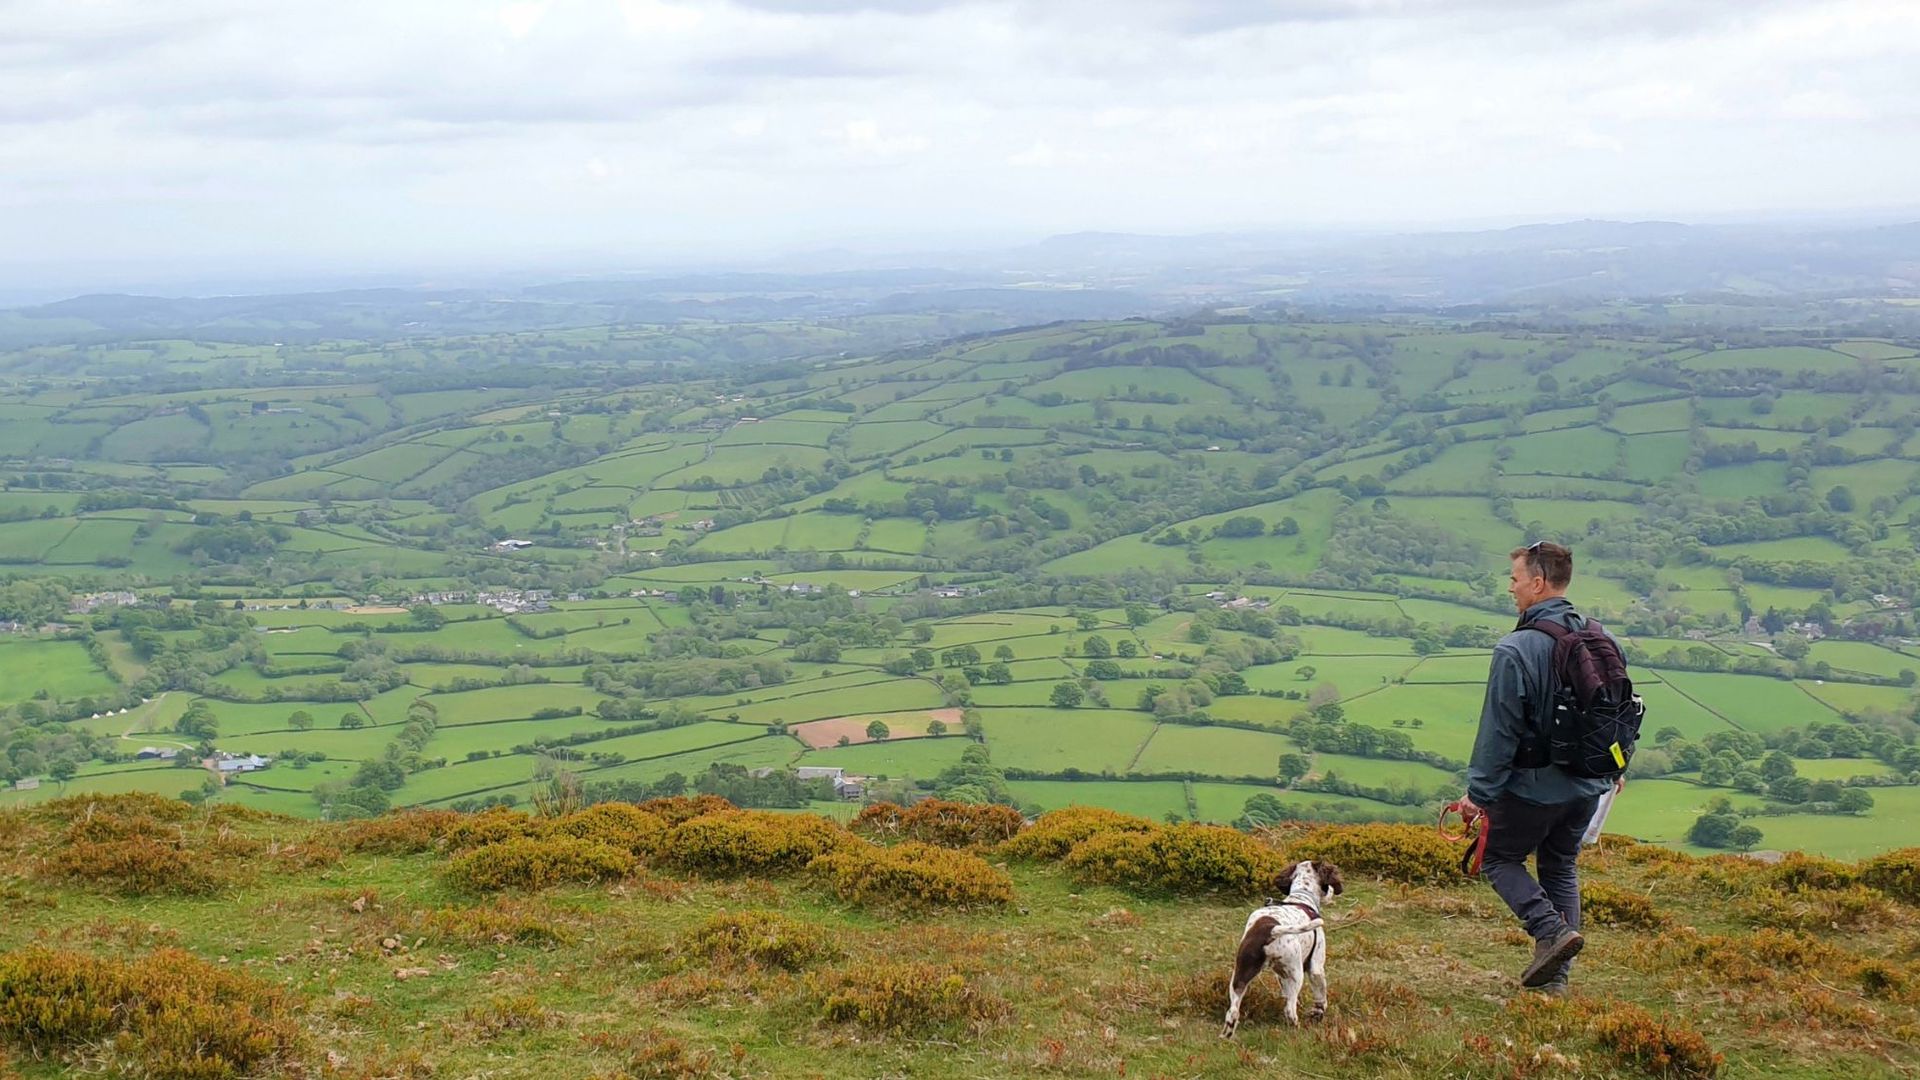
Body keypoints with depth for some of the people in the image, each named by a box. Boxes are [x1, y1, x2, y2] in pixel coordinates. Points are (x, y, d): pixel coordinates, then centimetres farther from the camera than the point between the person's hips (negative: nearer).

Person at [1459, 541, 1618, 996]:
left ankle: (1552, 929, -6)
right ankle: (1555, 974, 20)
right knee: (1562, 868, 19)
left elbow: (1500, 729, -18)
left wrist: (1479, 791, -10)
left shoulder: (1516, 650, -21)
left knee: (1499, 858, 14)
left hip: (1533, 785, -6)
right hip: (1588, 785, 7)